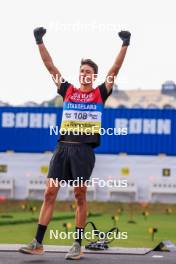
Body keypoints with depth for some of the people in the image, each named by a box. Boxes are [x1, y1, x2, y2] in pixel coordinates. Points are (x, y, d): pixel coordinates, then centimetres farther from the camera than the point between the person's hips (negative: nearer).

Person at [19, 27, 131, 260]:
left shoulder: (100, 94, 10)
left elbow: (115, 69, 3)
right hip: (63, 146, 2)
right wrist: (40, 42, 8)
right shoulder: (67, 91, 15)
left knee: (80, 196, 2)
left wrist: (125, 45, -3)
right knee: (50, 192, -2)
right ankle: (38, 243, -1)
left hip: (84, 150, -2)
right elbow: (50, 66, 13)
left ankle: (78, 245, 8)